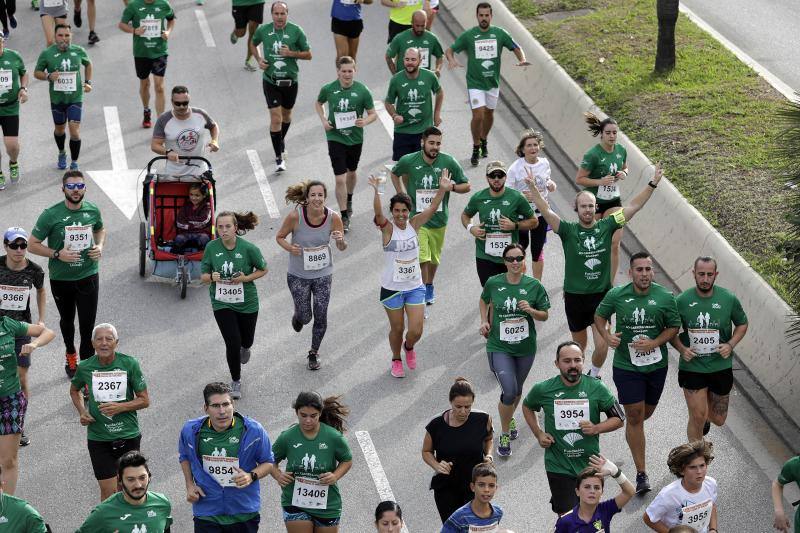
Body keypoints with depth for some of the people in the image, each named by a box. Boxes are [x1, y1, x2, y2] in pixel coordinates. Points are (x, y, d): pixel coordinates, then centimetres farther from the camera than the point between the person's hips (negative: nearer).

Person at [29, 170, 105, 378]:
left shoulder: (92, 210, -6)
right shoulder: (51, 215, -16)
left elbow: (100, 229, 17)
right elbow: (32, 244, -11)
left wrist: (100, 246, -4)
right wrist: (57, 254, -22)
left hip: (88, 276, 0)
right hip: (61, 278, 0)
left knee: (87, 325, -5)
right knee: (67, 320, 23)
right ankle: (70, 354, 48)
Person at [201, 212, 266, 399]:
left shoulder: (248, 248, -15)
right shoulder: (211, 247, -10)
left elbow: (263, 269, 0)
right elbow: (203, 275, 0)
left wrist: (246, 278, -17)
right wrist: (212, 277, -23)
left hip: (246, 302, 0)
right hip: (222, 303, 0)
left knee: (246, 340, 16)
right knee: (232, 343, -8)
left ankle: (245, 348, 57)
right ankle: (236, 382, 14)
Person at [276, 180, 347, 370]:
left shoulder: (333, 217, -17)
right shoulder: (295, 216, -22)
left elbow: (342, 248, -5)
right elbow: (280, 237, -5)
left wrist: (340, 241, -28)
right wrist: (290, 248, -26)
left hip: (323, 274, 1)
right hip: (298, 275, -1)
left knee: (320, 317, 7)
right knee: (305, 317, 9)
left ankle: (314, 353, 34)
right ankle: (298, 317, 49)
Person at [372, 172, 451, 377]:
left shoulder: (414, 224, -2)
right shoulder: (387, 228, -11)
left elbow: (432, 208, -14)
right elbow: (378, 214, -31)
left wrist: (442, 189, -30)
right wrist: (377, 192, -49)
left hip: (415, 287, 2)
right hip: (391, 288, -2)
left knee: (416, 331, 0)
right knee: (397, 329, 10)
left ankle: (409, 347, 35)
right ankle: (396, 360, 38)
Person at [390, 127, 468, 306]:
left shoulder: (449, 162, -9)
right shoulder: (409, 161, -10)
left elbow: (466, 186, -1)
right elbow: (395, 174, 13)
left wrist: (451, 186, -20)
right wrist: (402, 194, 2)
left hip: (439, 218, 2)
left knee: (434, 257, 18)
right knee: (422, 257, -14)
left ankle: (430, 286, 43)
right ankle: (422, 292, -2)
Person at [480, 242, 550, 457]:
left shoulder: (534, 286, -8)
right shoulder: (493, 283, -8)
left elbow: (544, 316, 1)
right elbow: (484, 300, 14)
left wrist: (531, 310, -19)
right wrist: (484, 321, -1)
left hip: (525, 347, 2)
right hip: (499, 347, -2)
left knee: (517, 390, 20)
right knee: (509, 391, -15)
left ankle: (510, 418, 51)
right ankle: (504, 435, 5)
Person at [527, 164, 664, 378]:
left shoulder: (606, 227, -2)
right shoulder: (568, 231, -8)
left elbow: (634, 206, -2)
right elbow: (546, 211, -18)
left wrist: (653, 184, -7)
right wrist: (532, 187, -30)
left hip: (602, 295, 1)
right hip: (575, 296, -1)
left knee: (602, 346, -7)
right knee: (579, 344, 16)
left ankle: (594, 375, 23)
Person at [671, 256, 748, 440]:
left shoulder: (729, 299, -8)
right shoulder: (682, 300, -9)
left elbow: (742, 324, 8)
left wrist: (730, 345, -9)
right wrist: (681, 348, -13)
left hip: (720, 367, 2)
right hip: (692, 368, -2)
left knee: (719, 419, 12)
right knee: (697, 418, -5)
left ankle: (708, 414, 48)